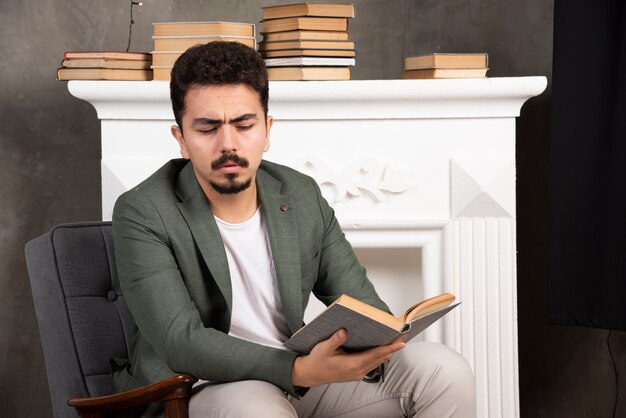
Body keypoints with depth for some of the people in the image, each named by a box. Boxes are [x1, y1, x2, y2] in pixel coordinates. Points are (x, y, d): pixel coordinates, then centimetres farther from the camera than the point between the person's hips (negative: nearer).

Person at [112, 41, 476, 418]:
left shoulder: (303, 196, 3)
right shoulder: (143, 215, -13)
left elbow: (364, 304, 7)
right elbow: (181, 343, -23)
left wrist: (373, 345, -20)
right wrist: (300, 371, -37)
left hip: (300, 373, 6)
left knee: (445, 372, -11)